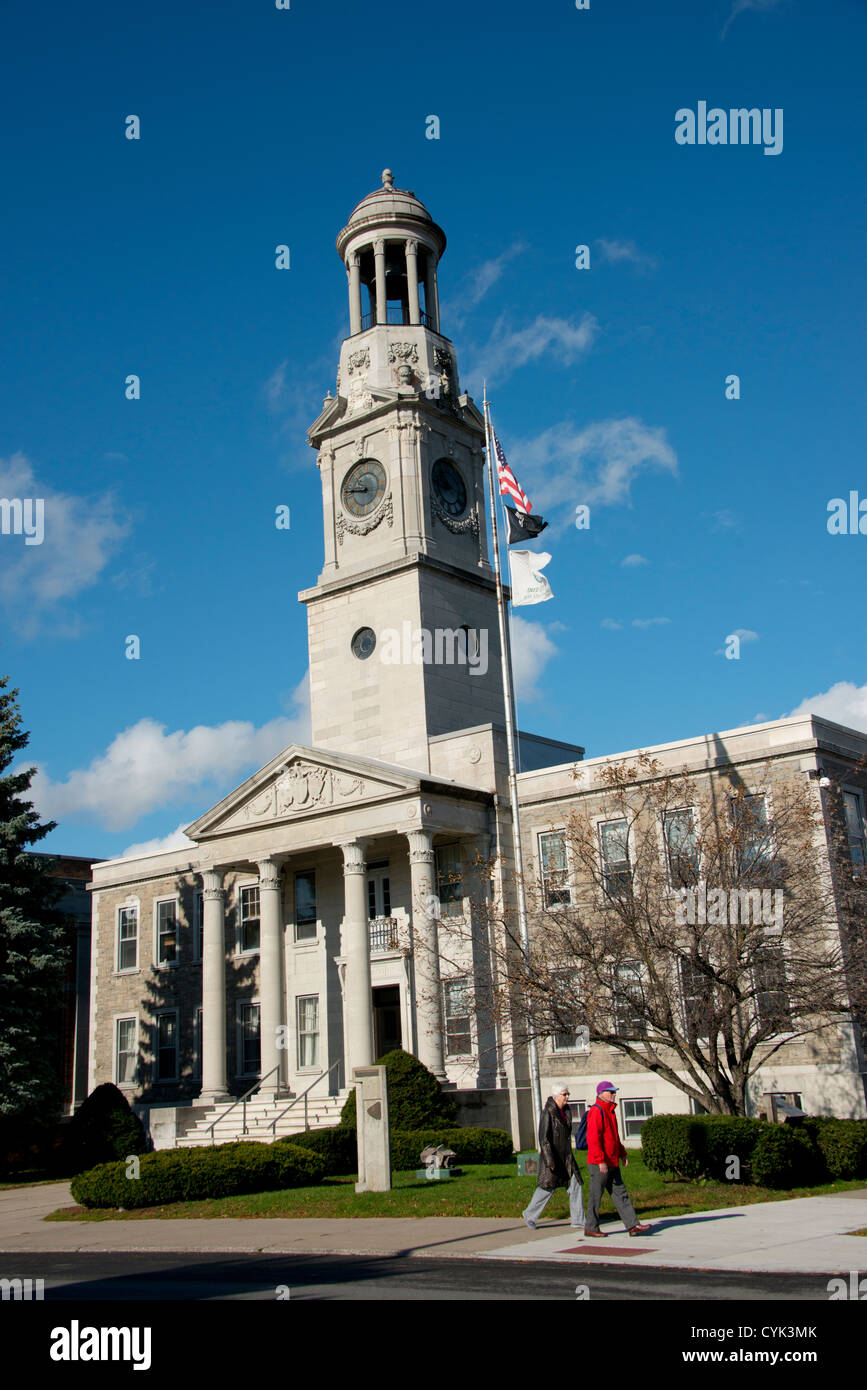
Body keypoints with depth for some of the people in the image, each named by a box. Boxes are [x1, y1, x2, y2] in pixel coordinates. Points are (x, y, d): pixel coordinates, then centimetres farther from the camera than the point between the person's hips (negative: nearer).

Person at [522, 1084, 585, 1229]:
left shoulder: (566, 1111, 8)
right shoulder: (548, 1113, -16)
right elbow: (543, 1138, -19)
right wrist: (549, 1160, -24)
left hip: (566, 1156, 7)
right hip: (552, 1156, -7)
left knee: (576, 1184, 0)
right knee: (547, 1187, 1)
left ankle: (577, 1219, 8)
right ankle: (529, 1215, 20)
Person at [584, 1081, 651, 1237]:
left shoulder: (610, 1112, 16)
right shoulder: (596, 1111, -15)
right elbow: (592, 1138, -22)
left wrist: (622, 1154, 19)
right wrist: (601, 1161, -25)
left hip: (612, 1163, 10)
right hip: (599, 1163, -10)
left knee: (620, 1194, 7)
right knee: (596, 1195, 0)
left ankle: (633, 1226, 6)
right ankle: (591, 1228, 11)